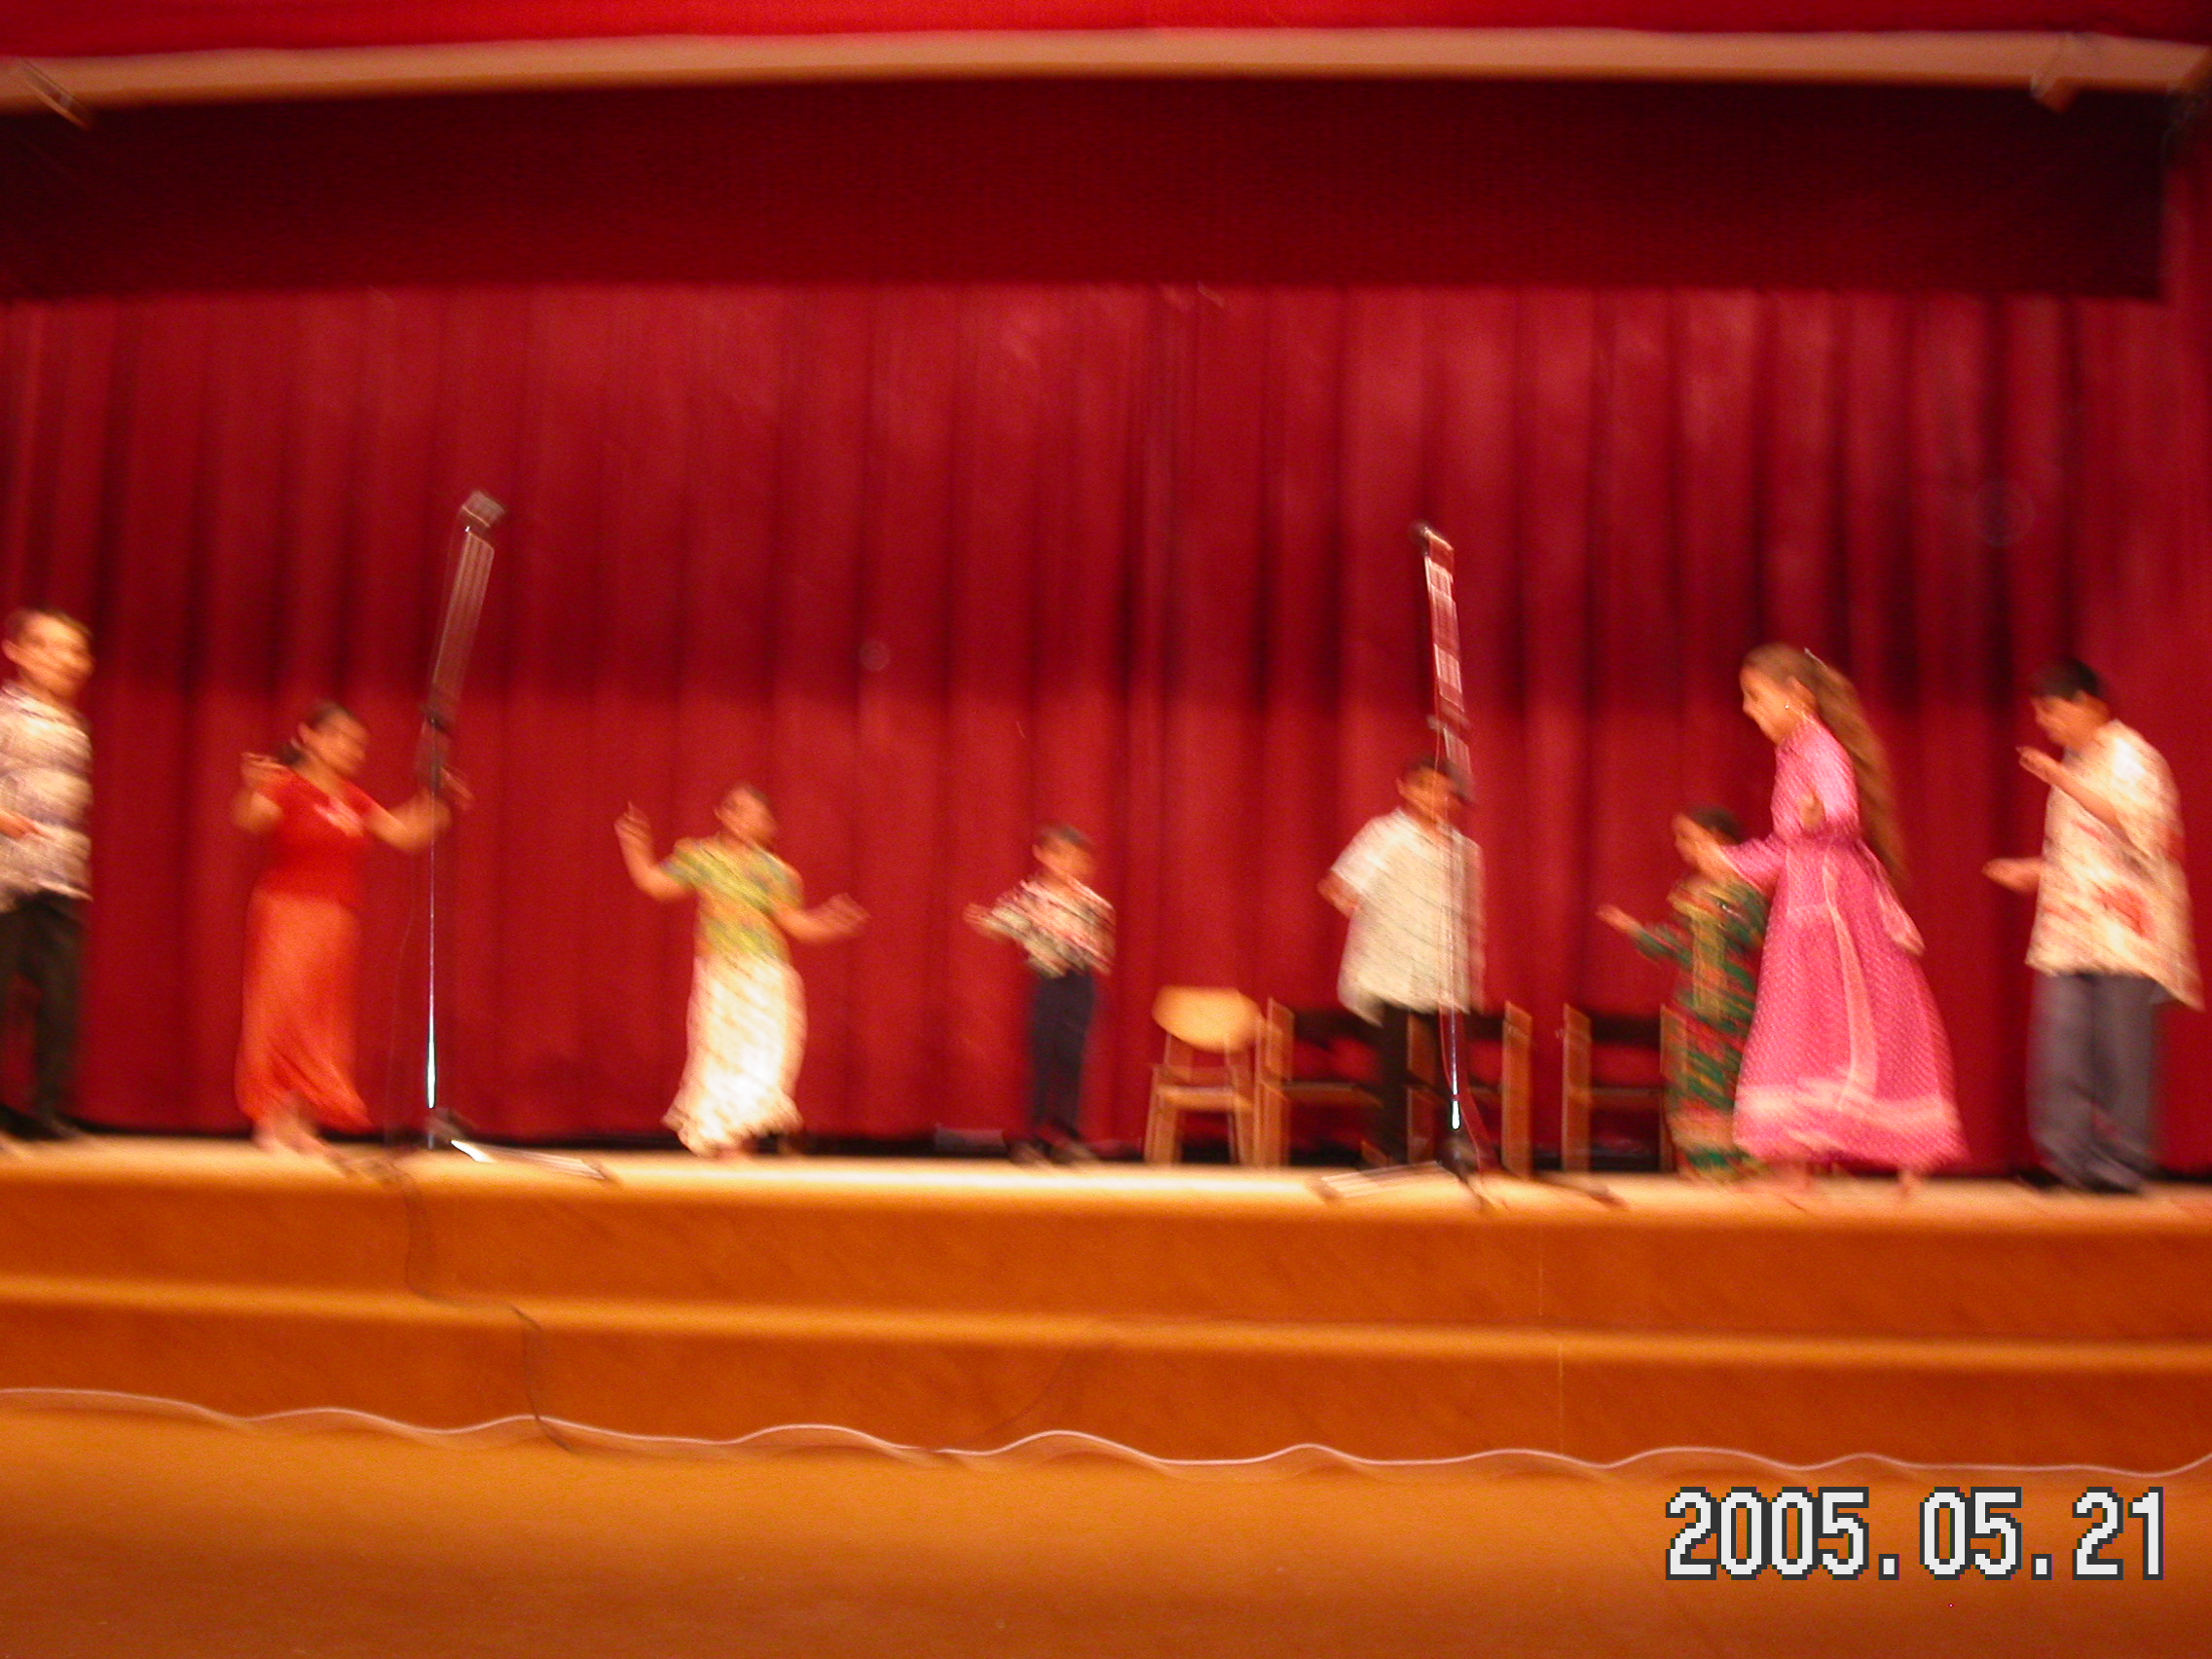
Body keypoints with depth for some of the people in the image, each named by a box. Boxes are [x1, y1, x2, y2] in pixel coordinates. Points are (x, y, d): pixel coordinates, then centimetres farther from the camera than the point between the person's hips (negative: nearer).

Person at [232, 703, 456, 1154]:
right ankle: (271, 1122, -9)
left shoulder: (354, 800, 15)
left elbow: (403, 835, 16)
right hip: (288, 913, -7)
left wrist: (436, 804, 7)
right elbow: (248, 821, -23)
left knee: (321, 1022, 7)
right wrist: (251, 790, -42)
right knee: (281, 1012, -11)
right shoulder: (287, 788, -5)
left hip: (337, 922, 7)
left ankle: (303, 1123, 13)